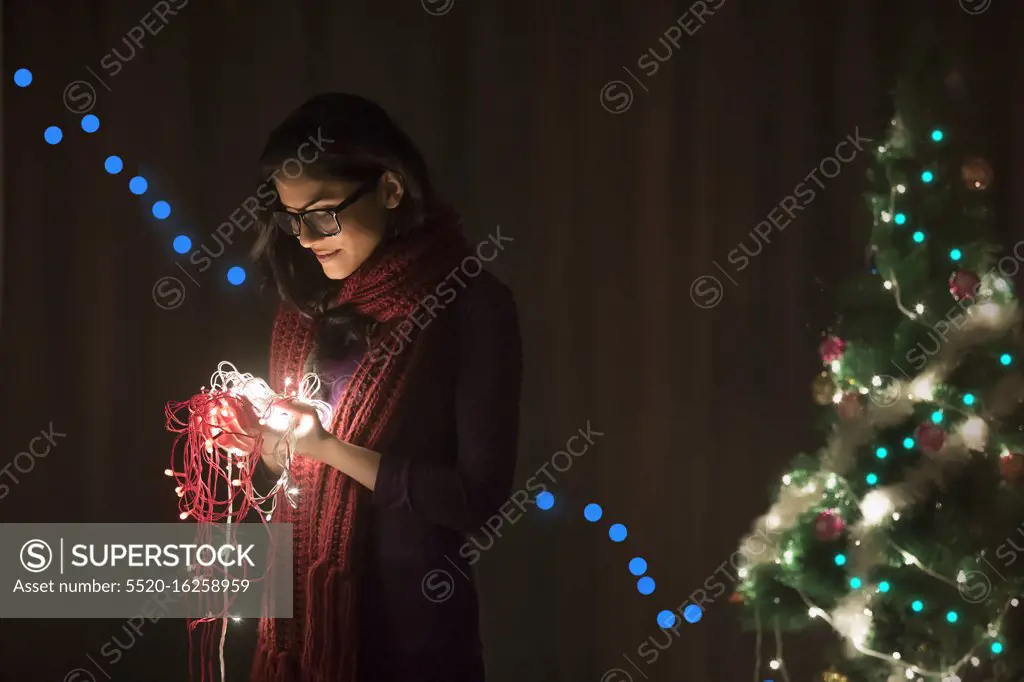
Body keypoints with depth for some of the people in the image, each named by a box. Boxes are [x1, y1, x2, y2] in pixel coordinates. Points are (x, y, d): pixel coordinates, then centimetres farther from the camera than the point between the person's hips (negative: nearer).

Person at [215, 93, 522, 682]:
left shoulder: (472, 306, -10)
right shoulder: (307, 307, 9)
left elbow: (479, 498, -15)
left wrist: (328, 447, -16)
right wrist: (257, 441, -6)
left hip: (409, 619, -6)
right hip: (302, 610, 6)